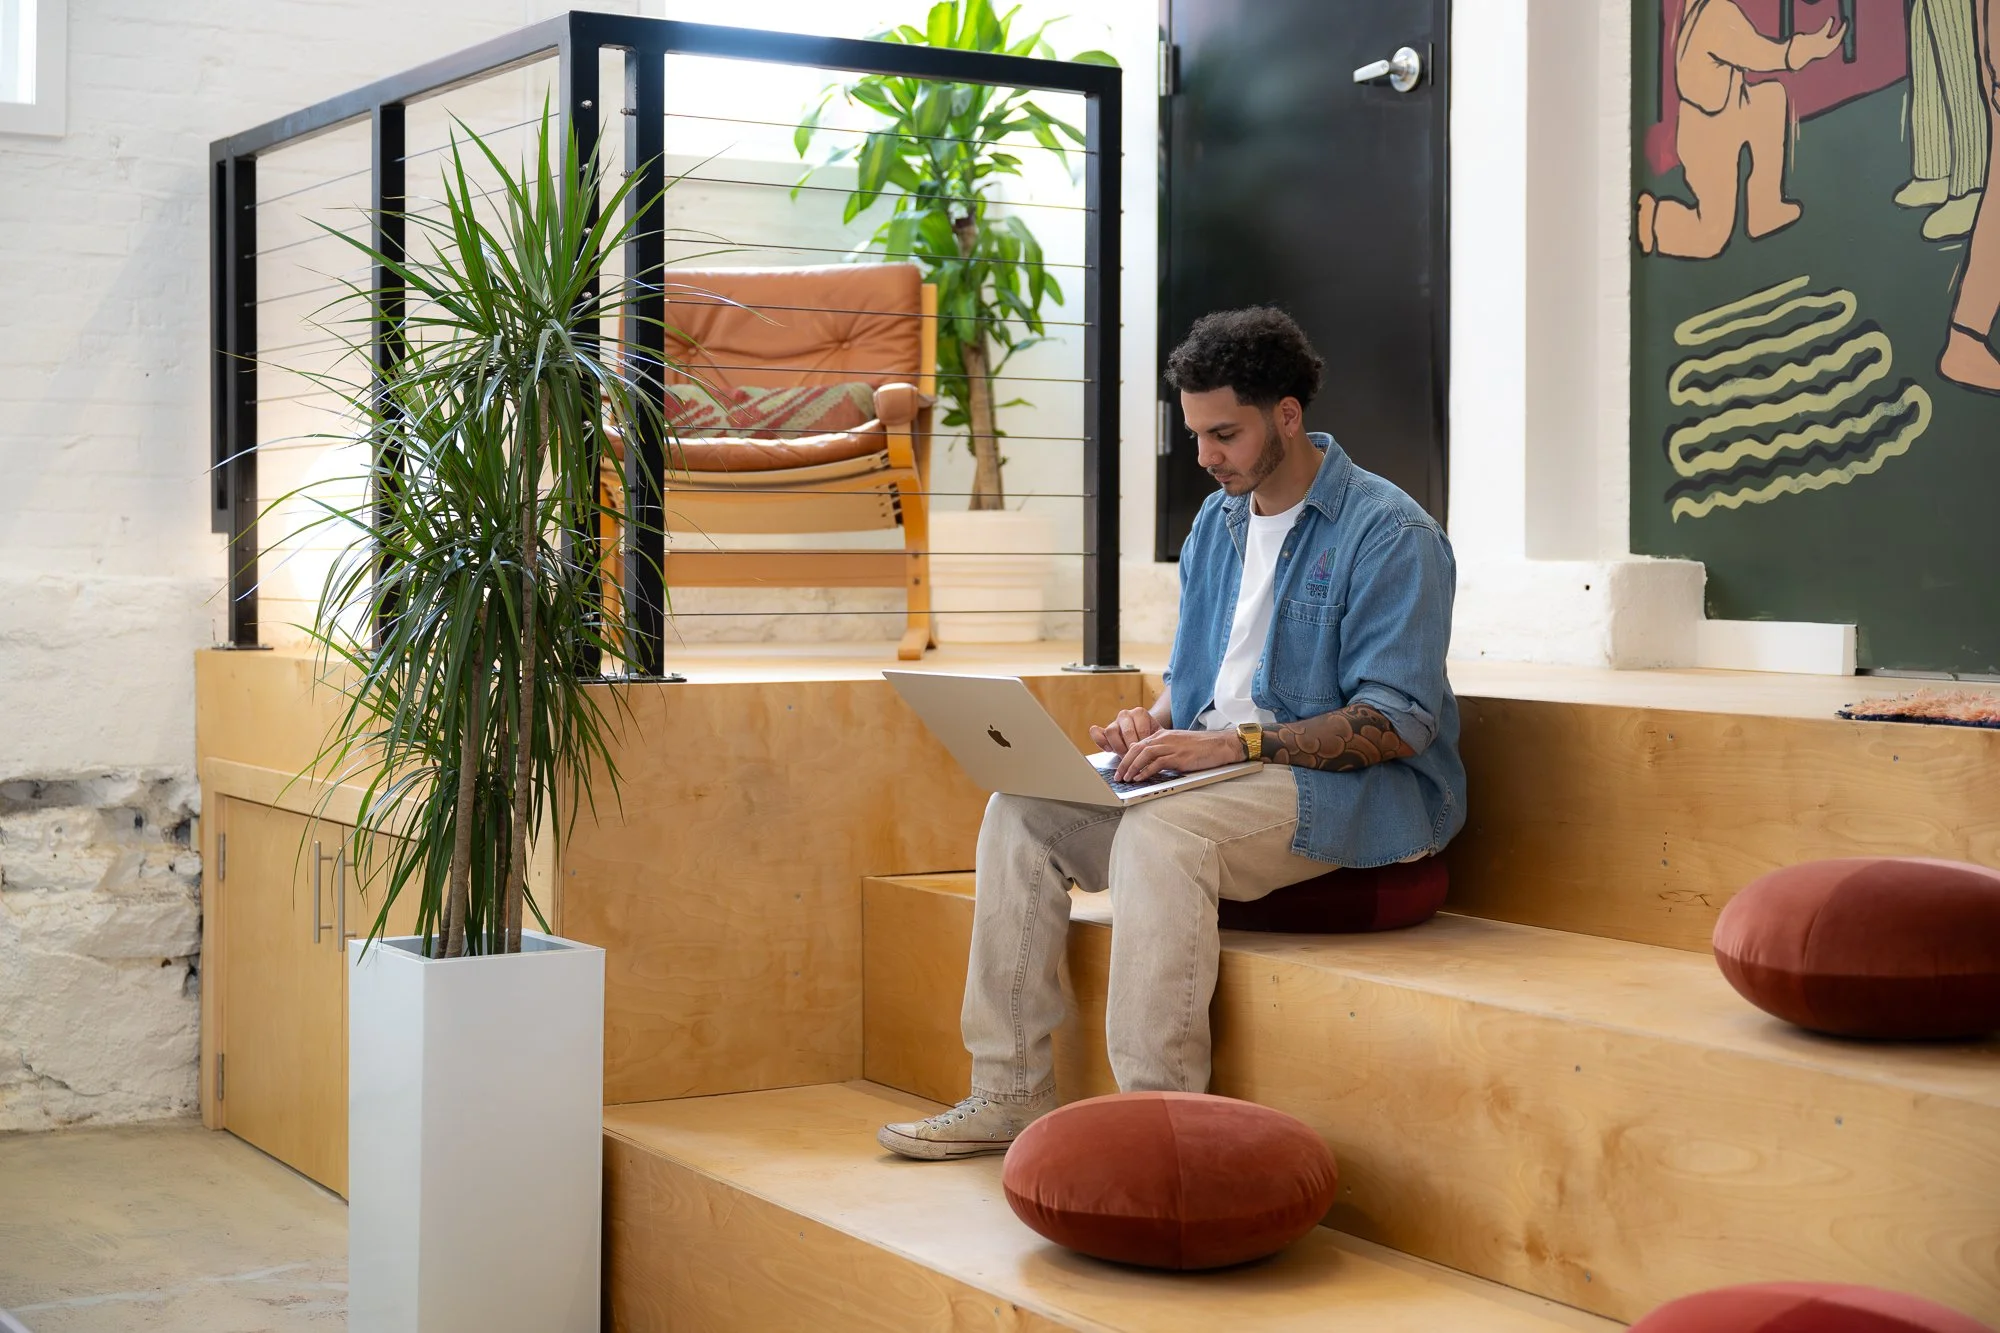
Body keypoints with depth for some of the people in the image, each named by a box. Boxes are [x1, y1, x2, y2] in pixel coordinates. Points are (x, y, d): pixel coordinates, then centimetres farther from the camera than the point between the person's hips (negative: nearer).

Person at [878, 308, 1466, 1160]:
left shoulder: (1389, 534, -12)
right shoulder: (1218, 521, 14)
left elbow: (1397, 723, -18)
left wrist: (1235, 744, -24)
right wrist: (1154, 723, -2)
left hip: (1359, 791, -8)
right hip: (1223, 769, 8)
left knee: (1160, 831, -34)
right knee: (1021, 810, -7)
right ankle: (1011, 1092, -6)